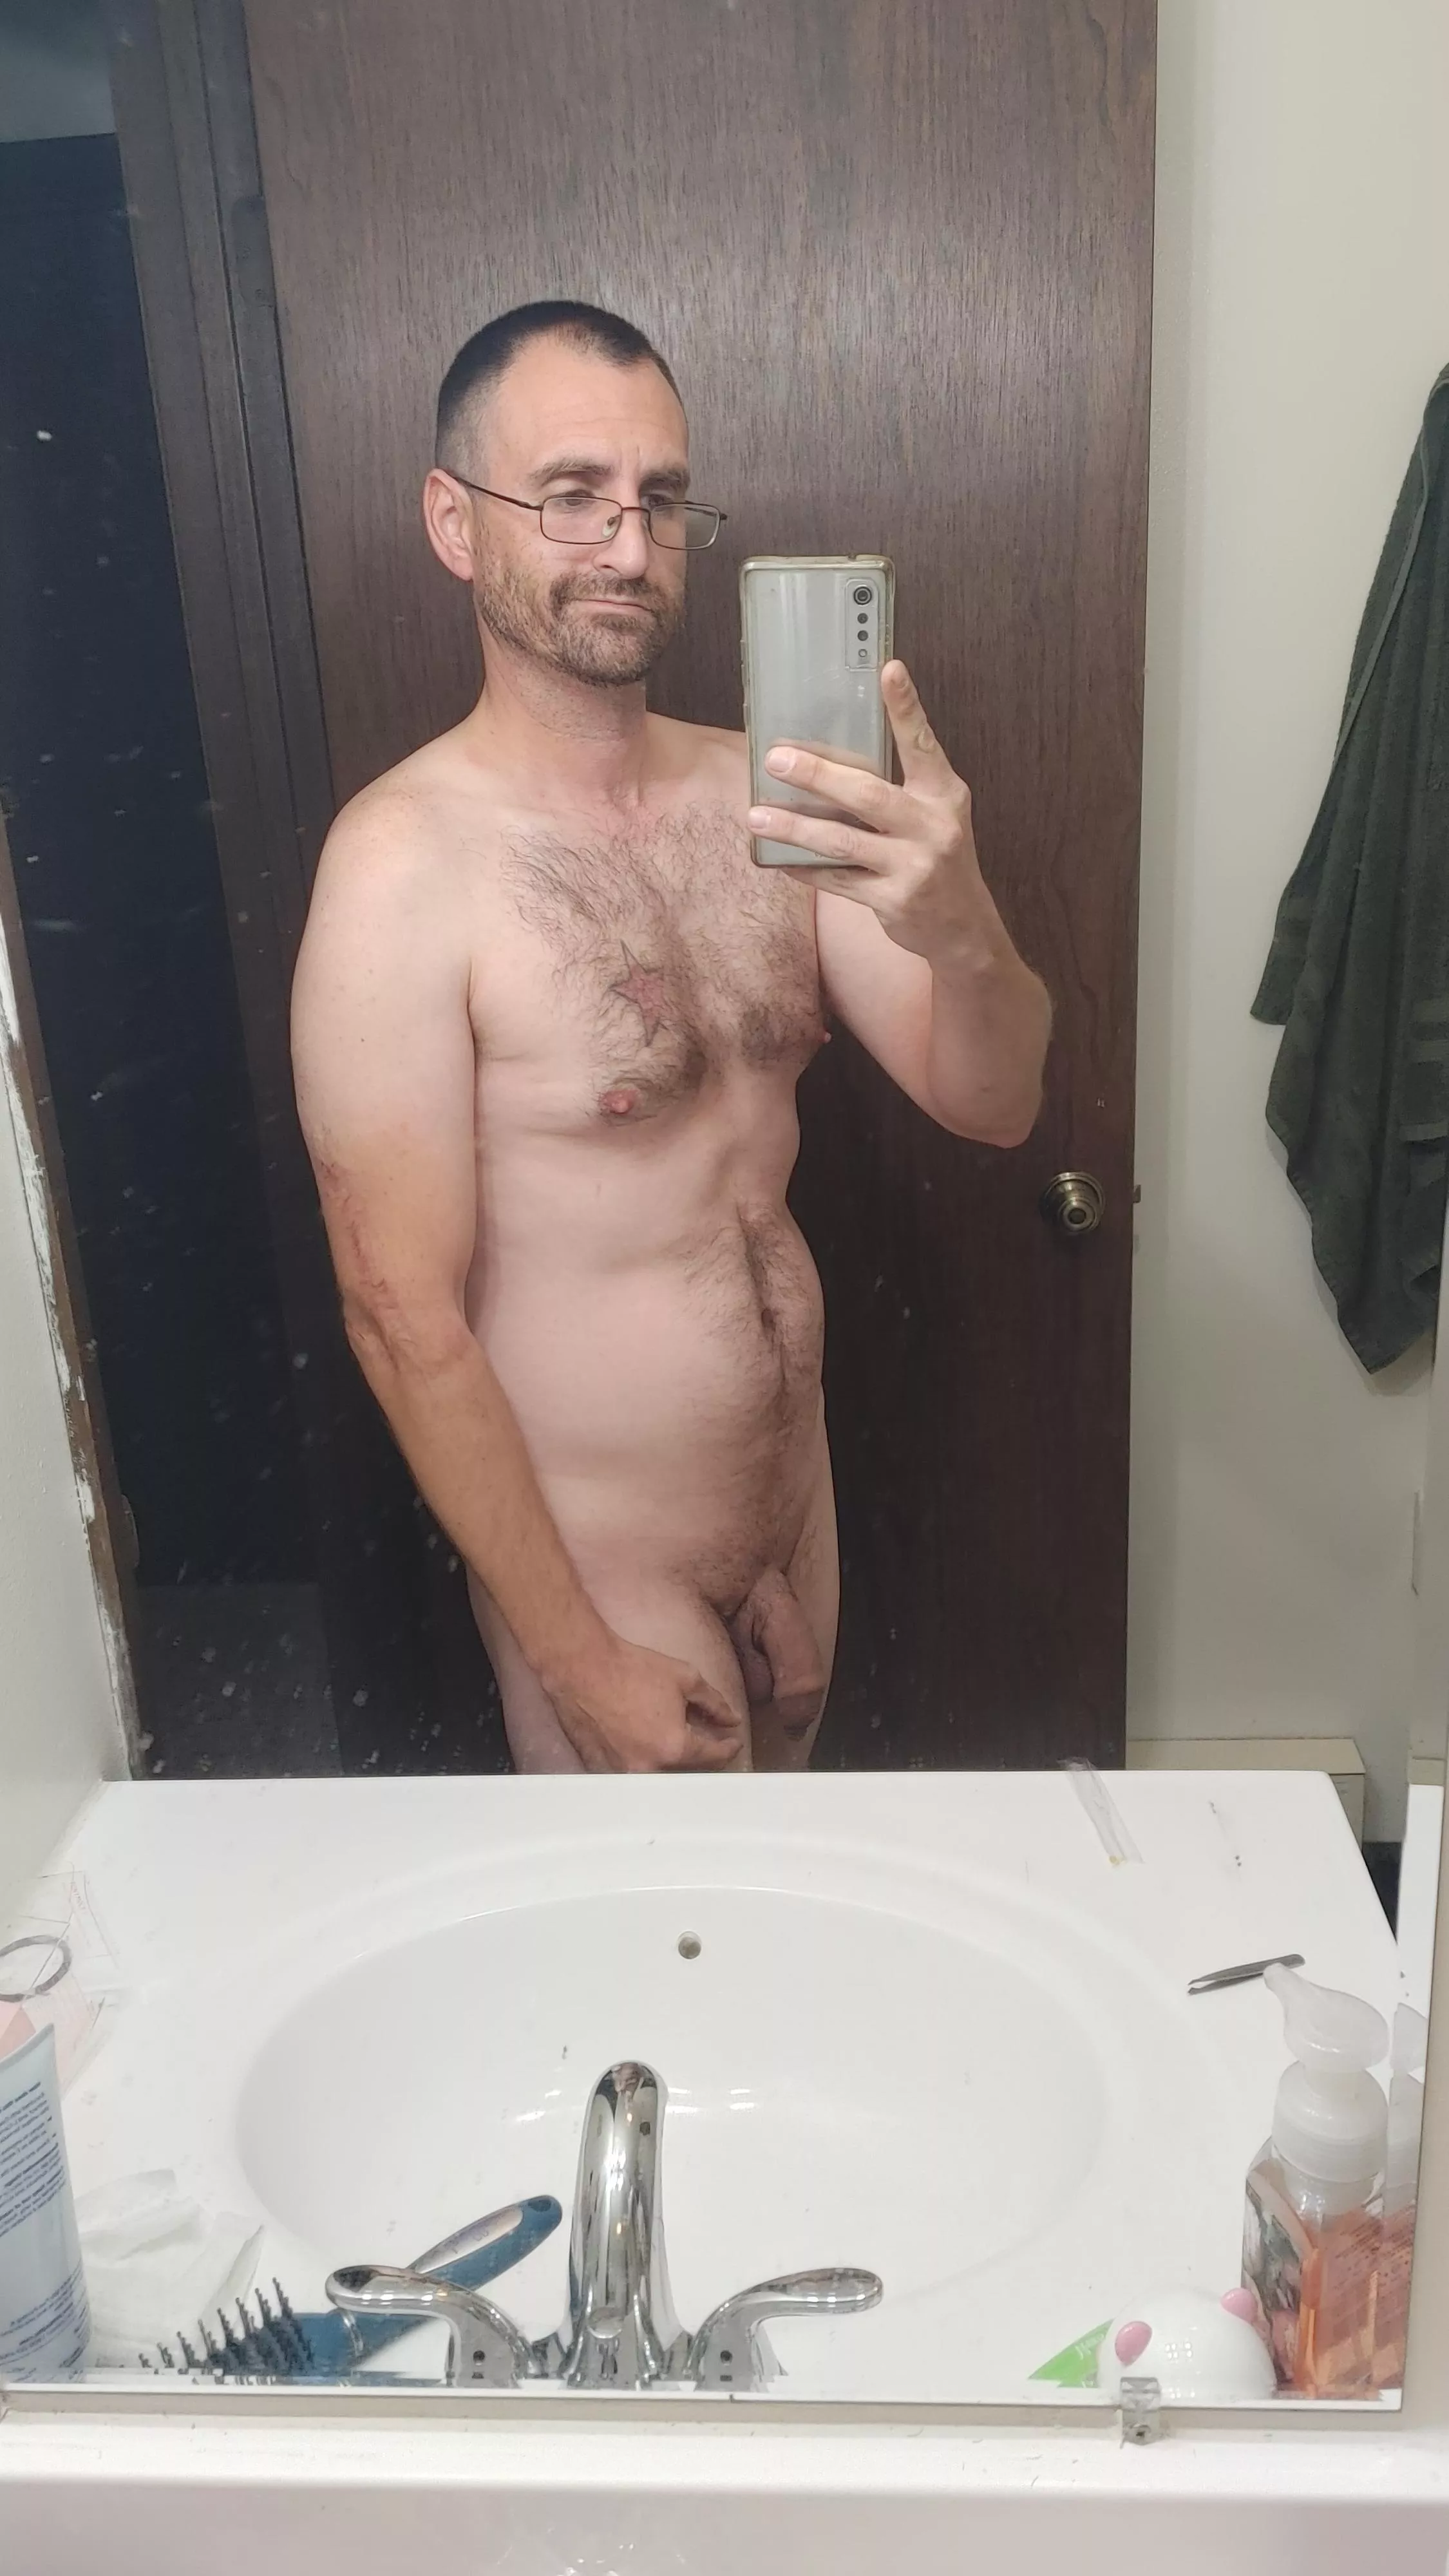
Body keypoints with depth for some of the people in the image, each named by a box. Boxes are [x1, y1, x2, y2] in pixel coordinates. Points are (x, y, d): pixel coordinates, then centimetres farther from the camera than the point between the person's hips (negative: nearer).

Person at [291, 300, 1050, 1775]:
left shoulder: (754, 797, -1)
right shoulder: (408, 862, -20)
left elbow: (990, 1102, -7)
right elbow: (403, 1316, -19)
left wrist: (961, 928, -29)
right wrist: (581, 1662, -15)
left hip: (799, 1514, 6)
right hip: (597, 1576, -6)